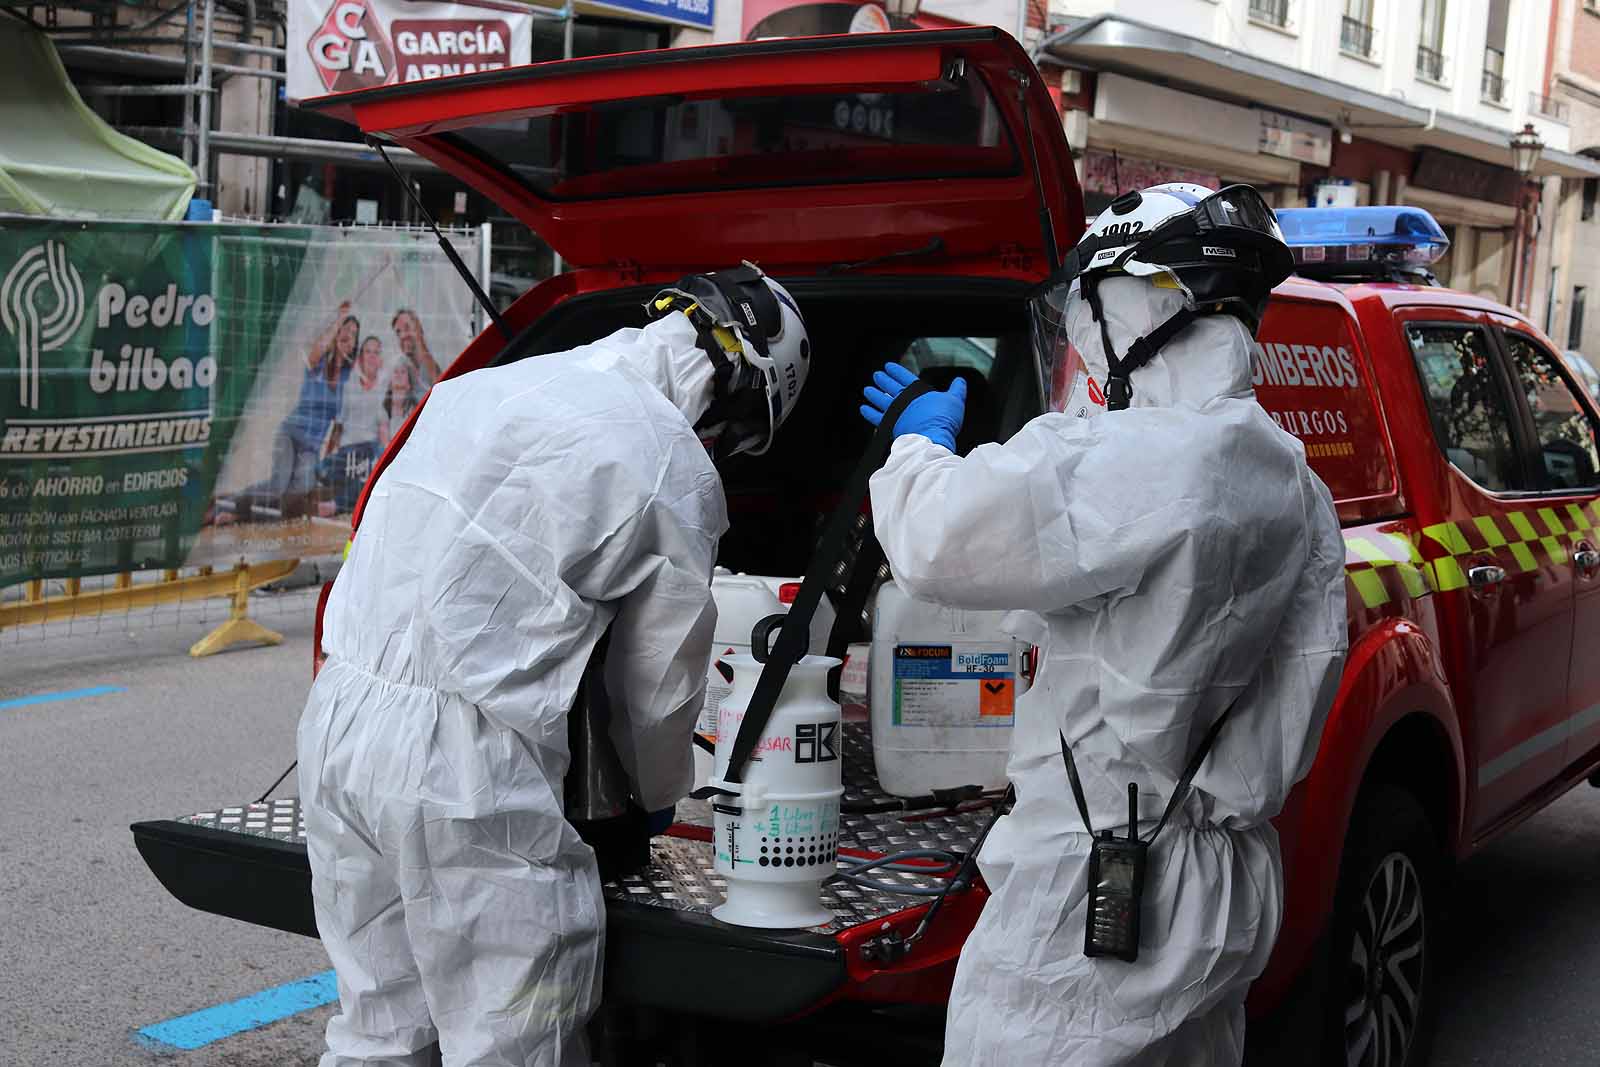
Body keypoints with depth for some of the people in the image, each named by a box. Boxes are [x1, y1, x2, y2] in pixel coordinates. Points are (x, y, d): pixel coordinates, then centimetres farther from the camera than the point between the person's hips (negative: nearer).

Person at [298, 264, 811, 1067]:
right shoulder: (676, 472, -5)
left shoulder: (485, 385, 16)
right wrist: (656, 797, 26)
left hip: (336, 721, 8)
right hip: (464, 767, -8)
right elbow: (661, 682, 5)